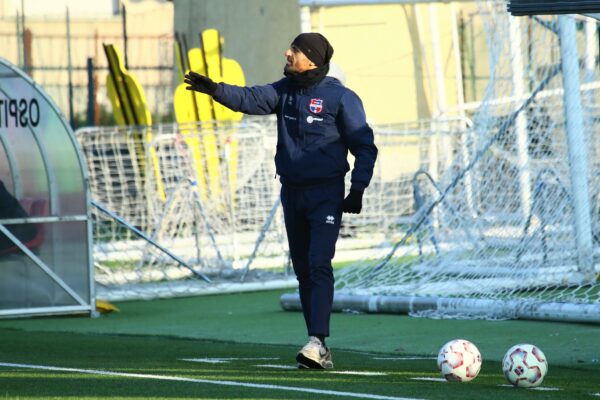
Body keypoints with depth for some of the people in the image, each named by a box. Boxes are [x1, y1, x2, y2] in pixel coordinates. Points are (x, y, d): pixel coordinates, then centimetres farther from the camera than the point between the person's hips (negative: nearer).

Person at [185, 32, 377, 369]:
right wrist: (216, 90, -27)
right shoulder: (285, 90, 7)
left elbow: (365, 147, -4)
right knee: (303, 269, 7)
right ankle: (321, 351, 12)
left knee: (319, 264, -18)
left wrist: (358, 190, -11)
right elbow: (251, 99, -10)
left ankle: (318, 341, -24)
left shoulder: (340, 98, -8)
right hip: (292, 191, 6)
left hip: (326, 194, -6)